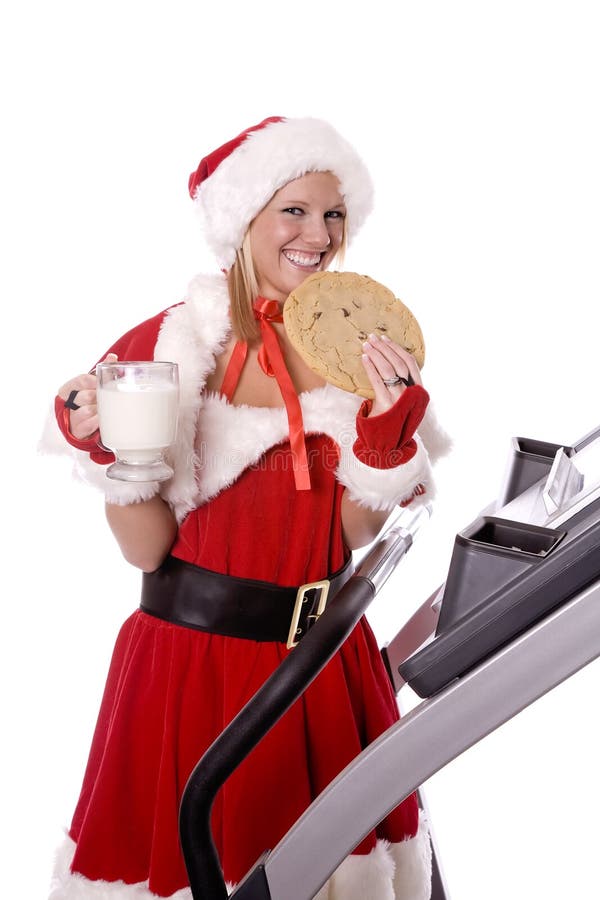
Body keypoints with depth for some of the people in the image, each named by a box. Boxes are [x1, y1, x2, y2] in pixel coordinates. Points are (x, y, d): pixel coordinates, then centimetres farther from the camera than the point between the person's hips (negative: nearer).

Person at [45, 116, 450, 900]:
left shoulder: (358, 348, 0)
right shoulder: (165, 346, -10)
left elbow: (354, 531, -2)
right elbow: (147, 548, -10)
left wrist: (387, 429, -16)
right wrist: (105, 450, -25)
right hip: (194, 651, -3)